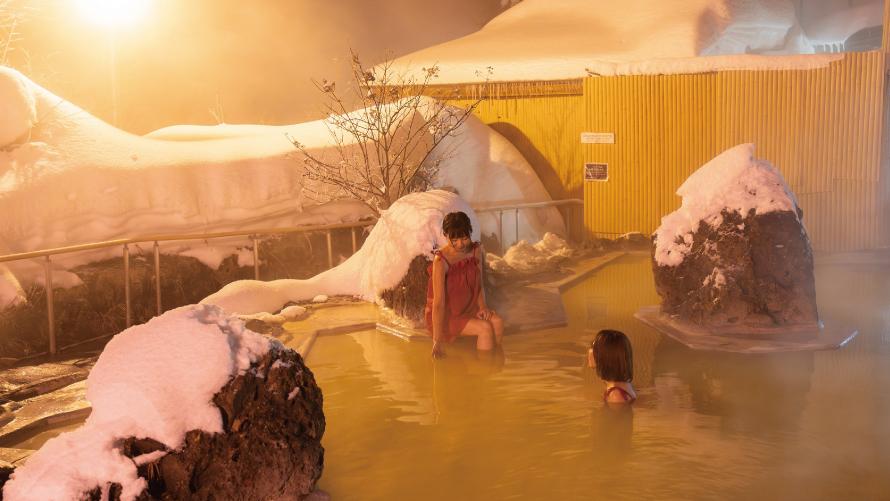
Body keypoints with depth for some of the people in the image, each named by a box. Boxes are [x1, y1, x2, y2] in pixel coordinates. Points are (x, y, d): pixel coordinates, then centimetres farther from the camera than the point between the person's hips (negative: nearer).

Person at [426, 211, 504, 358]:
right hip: (445, 314, -6)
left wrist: (483, 306, -14)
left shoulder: (476, 250, -5)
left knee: (497, 322, -20)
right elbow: (438, 303, -27)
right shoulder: (441, 261, -25)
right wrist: (437, 341, -29)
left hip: (468, 307, 6)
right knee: (485, 328, -25)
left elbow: (478, 285, 6)